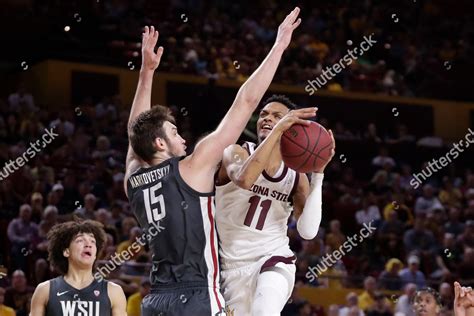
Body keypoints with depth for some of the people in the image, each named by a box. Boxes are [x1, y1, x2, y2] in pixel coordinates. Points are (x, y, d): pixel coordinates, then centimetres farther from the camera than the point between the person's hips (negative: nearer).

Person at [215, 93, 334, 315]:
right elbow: (244, 179, -33)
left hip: (274, 260, 0)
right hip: (232, 267, 1)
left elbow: (308, 231, -12)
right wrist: (278, 129, -34)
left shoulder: (296, 175, 1)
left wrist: (318, 174, -15)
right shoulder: (236, 153, -7)